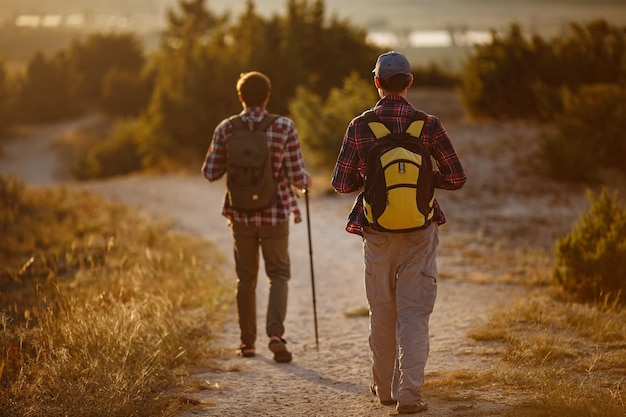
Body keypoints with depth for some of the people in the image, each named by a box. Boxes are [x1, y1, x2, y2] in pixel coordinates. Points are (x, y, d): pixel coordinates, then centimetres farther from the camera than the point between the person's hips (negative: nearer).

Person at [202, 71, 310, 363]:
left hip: (242, 214, 2)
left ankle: (247, 342, 21)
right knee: (279, 275, 9)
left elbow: (210, 173, 0)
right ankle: (275, 333, -13)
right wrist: (306, 180, 14)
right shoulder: (284, 127, -10)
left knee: (246, 278, 16)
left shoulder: (226, 129, -5)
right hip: (275, 214, -2)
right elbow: (296, 176, -10)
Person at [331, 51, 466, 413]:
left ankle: (385, 387, 28)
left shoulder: (359, 127, -5)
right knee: (414, 313, 1)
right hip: (420, 232, -1)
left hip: (377, 233, 1)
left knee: (382, 312, 16)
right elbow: (456, 179, -3)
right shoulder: (428, 125, -6)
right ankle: (408, 393, -9)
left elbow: (341, 183, 0)